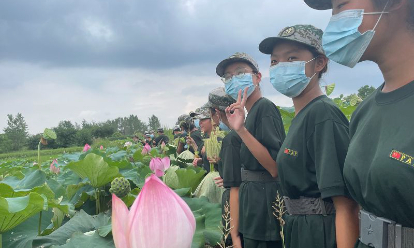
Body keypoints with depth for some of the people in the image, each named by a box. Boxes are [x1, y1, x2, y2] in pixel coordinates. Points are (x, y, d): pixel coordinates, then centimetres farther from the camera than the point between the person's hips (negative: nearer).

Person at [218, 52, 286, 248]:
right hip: (254, 201, 9)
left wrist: (241, 130, -28)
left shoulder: (265, 108, -15)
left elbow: (275, 168, -24)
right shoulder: (251, 114, 12)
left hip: (265, 203, -9)